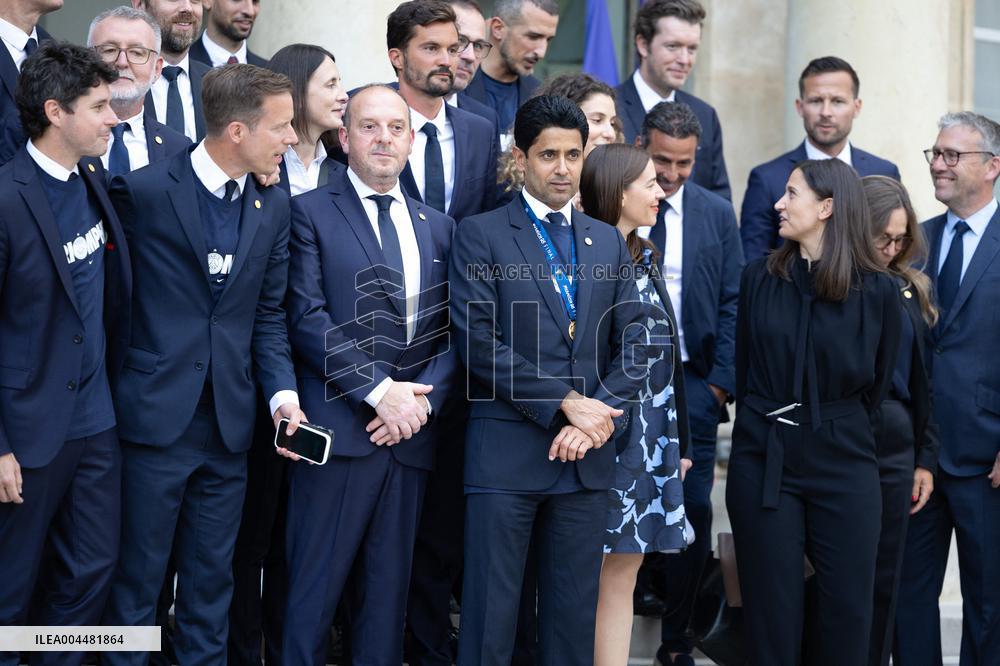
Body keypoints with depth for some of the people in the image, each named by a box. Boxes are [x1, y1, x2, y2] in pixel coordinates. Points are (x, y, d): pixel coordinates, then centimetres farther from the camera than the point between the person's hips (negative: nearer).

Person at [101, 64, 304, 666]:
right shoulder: (143, 191, -11)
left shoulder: (274, 208, 6)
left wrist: (284, 392, -3)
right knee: (137, 580, 5)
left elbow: (268, 314, 10)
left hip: (229, 425, 5)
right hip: (156, 416, -5)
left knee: (212, 583, 13)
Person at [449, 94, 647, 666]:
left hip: (588, 456, 4)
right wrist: (565, 402, -13)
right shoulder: (481, 235, 0)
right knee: (492, 611, -1)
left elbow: (633, 345, 9)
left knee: (575, 612, 9)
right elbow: (479, 341, -10)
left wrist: (597, 416, -8)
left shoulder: (609, 243, 14)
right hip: (506, 453, -4)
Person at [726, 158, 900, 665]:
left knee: (848, 610, 3)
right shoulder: (759, 278, 3)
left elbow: (877, 384, 8)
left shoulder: (877, 290, -3)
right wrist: (764, 423, 12)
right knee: (772, 609, 5)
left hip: (843, 465, -1)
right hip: (764, 460, 1)